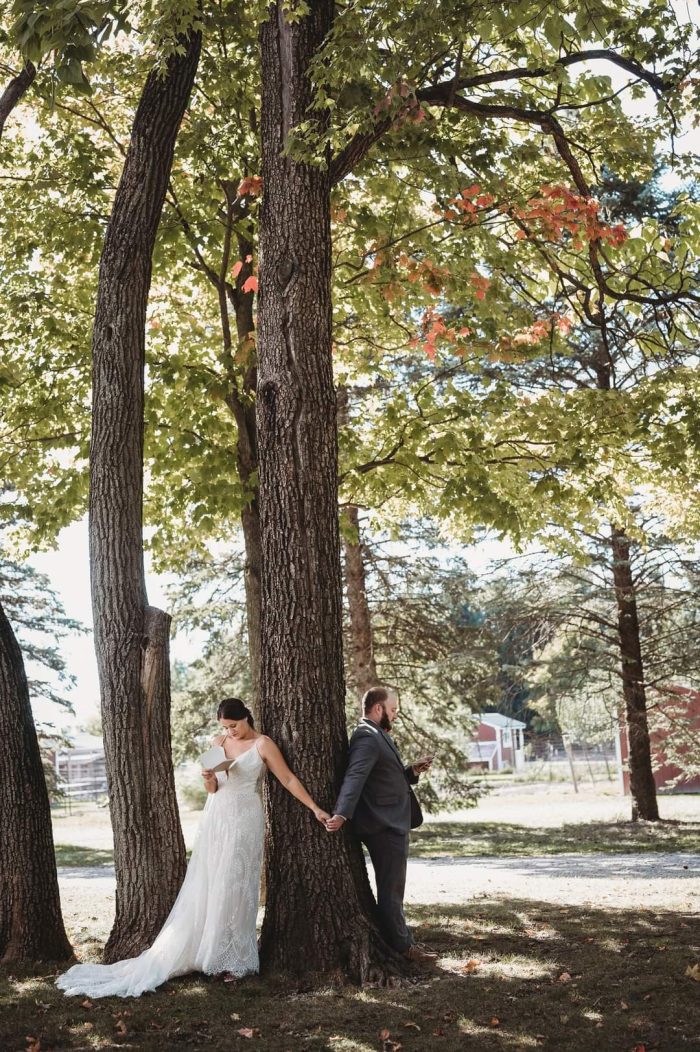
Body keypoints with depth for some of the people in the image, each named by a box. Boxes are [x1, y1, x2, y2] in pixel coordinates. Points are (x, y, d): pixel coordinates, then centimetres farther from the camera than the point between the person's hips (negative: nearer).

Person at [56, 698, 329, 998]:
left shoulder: (262, 744, -6)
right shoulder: (219, 742, 8)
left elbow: (289, 779, -6)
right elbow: (212, 789, 8)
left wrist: (315, 809, -10)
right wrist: (209, 778, -15)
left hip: (244, 823, -5)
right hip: (215, 821, 5)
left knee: (234, 890, -3)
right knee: (207, 889, 4)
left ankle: (234, 961, 6)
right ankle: (213, 956, 11)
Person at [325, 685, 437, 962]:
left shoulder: (378, 736, 16)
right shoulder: (367, 737, -18)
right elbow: (354, 777, -31)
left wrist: (413, 771, 7)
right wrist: (342, 814, -43)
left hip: (392, 825, 11)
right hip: (385, 825, -11)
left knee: (393, 888, 19)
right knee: (391, 889, -1)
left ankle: (402, 941, 29)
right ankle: (401, 947, 7)